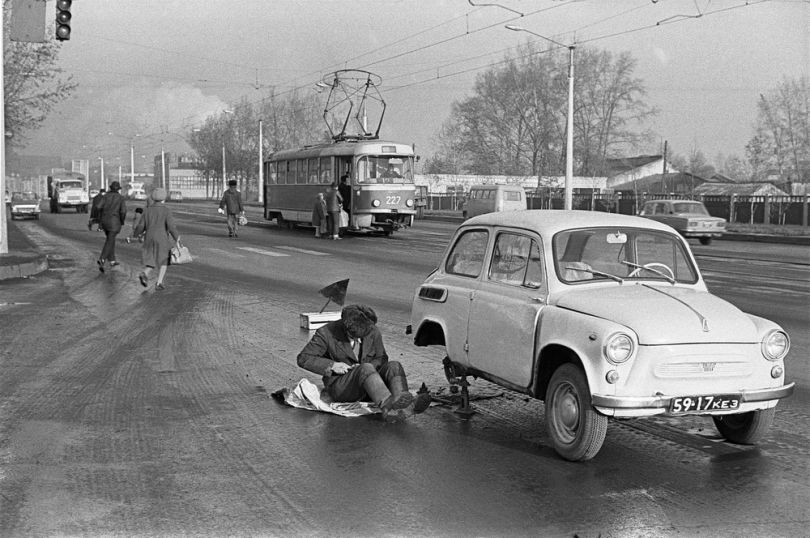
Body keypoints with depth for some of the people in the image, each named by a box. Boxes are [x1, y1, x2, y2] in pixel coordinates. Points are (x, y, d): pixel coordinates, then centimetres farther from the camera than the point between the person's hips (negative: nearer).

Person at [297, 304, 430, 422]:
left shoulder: (373, 332, 2)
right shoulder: (327, 333, -8)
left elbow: (381, 358, 14)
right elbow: (303, 358, -5)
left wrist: (370, 366, -9)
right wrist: (332, 365, -17)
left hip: (367, 381, 5)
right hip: (340, 386, -4)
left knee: (394, 365, -23)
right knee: (366, 369, -35)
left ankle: (406, 404, -52)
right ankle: (388, 406, -61)